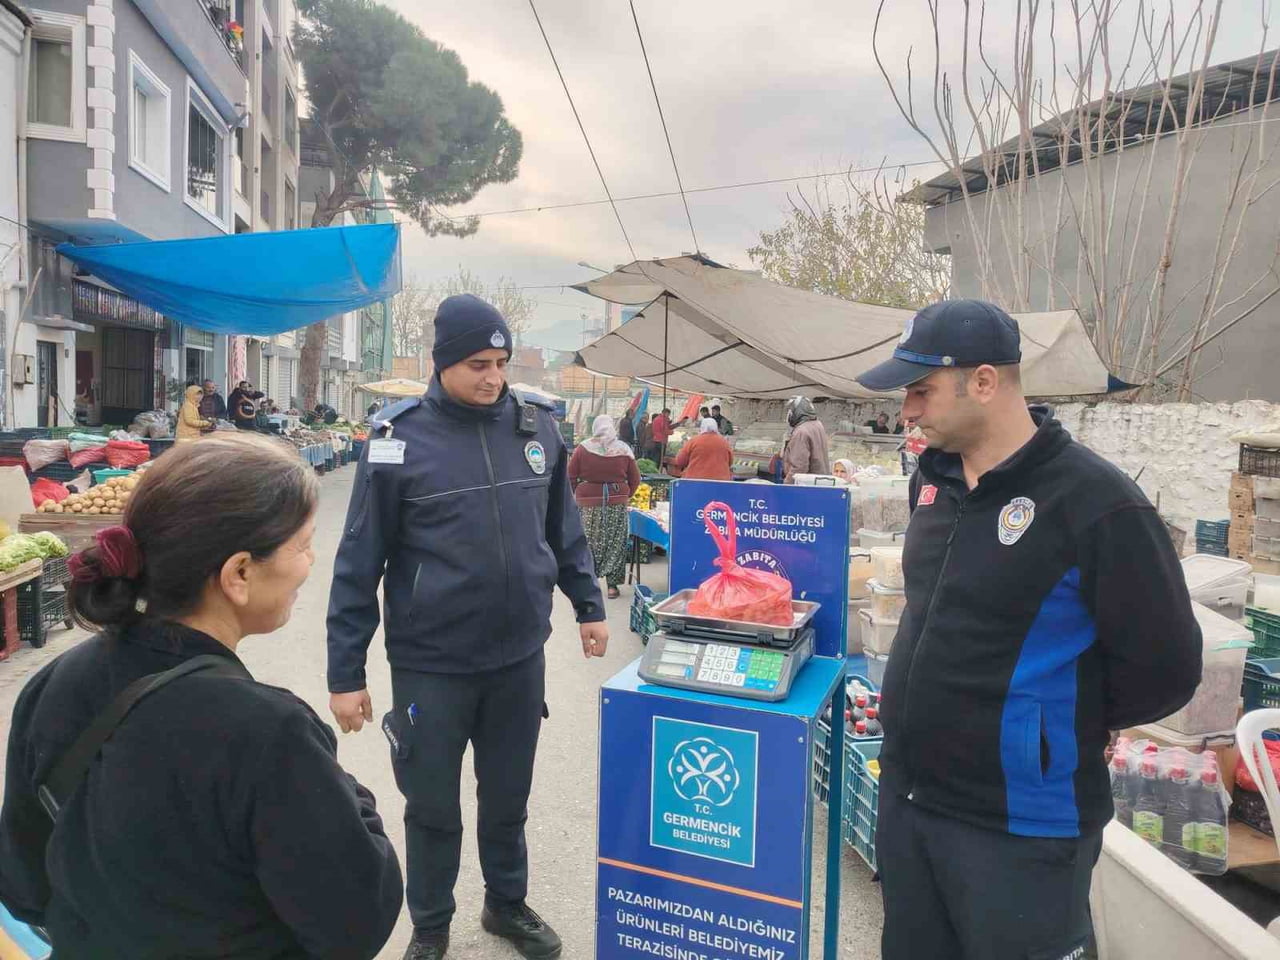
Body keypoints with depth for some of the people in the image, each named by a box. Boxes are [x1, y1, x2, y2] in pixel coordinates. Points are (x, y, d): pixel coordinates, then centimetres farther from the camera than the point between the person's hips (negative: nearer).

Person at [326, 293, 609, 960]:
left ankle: (507, 904, 44)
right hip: (430, 666, -3)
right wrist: (346, 672, -6)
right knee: (433, 806, 15)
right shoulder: (399, 439, -11)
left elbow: (563, 527, 13)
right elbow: (359, 564, -7)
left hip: (520, 658, 3)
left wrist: (588, 604, 14)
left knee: (508, 798, 20)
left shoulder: (537, 427, 0)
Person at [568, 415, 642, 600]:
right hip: (618, 501, 1)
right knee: (615, 543, 6)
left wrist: (572, 494, 15)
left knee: (588, 543, 9)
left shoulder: (583, 448, -3)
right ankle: (612, 584, 7)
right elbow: (635, 479, 6)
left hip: (588, 502, 0)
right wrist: (626, 496, 20)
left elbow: (571, 477, 0)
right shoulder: (624, 450, 0)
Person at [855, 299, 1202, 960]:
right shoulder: (933, 478, 2)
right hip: (904, 797, 7)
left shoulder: (1095, 502, -20)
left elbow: (1164, 668, -14)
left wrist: (1065, 726, -1)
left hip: (1018, 830, -6)